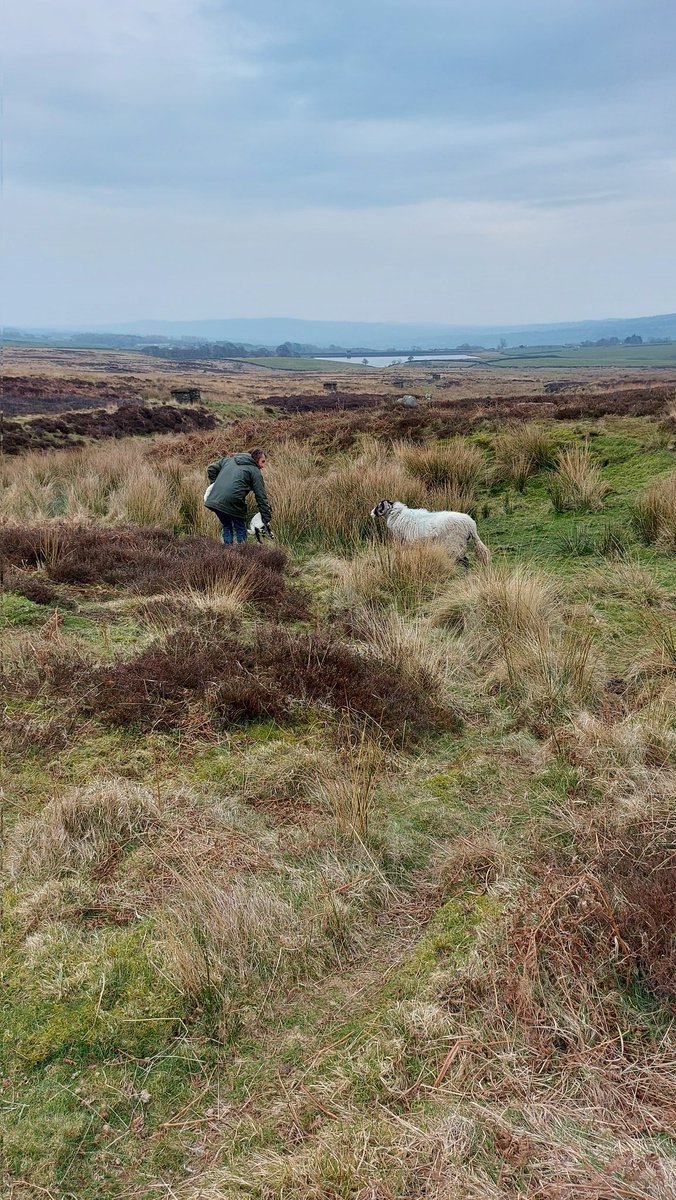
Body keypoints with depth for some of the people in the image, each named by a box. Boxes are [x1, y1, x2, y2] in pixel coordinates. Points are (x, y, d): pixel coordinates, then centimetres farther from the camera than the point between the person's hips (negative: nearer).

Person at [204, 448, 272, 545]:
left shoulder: (228, 460, 23)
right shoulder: (255, 471, 7)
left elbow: (211, 468, 17)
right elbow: (261, 497, 4)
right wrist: (266, 520, 4)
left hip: (214, 500, 5)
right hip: (232, 503, -5)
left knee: (226, 527, 22)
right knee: (241, 530, 13)